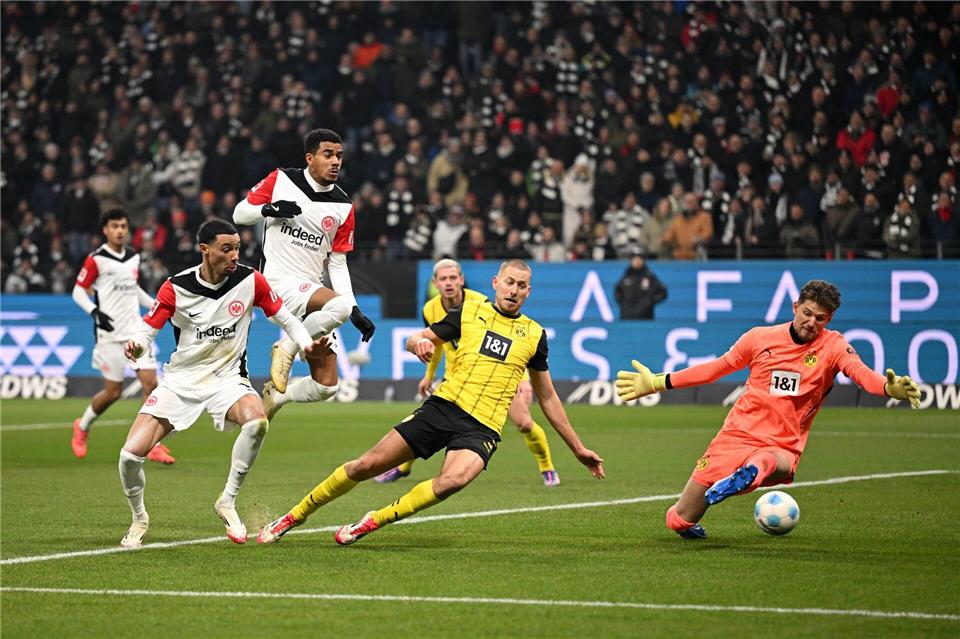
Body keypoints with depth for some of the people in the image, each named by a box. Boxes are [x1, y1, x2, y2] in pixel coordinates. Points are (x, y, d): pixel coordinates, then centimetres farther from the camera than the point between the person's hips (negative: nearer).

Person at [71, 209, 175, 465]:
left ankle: (152, 446, -4)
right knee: (113, 391, -2)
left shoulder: (134, 258, 11)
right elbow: (78, 291, -5)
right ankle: (82, 427, 27)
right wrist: (95, 312, -21)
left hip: (136, 331, 5)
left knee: (151, 381, -8)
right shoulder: (96, 260, -7)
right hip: (110, 333, -5)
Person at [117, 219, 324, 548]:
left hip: (228, 378, 0)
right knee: (131, 454, -14)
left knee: (257, 421, -35)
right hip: (180, 381, 0)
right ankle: (139, 518, 17)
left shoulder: (251, 280, -7)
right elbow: (147, 330, -5)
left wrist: (307, 343, -15)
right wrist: (136, 346, -28)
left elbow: (285, 319, 4)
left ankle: (228, 501, -14)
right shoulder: (176, 288, -11)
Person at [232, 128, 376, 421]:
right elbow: (239, 214, 7)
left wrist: (356, 311, 1)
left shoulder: (343, 206, 8)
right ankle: (287, 348, -13)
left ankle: (274, 397, 26)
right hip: (280, 281, -5)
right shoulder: (281, 180, 0)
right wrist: (268, 209, -14)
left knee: (326, 386, -1)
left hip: (312, 289, 5)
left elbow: (337, 263, 11)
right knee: (339, 305, -35)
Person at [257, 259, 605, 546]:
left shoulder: (534, 335, 11)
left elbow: (547, 397, 20)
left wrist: (578, 448, 21)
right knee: (367, 464, -6)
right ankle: (294, 516, 11)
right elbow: (414, 340, 13)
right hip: (443, 406, 1)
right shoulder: (469, 311, 8)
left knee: (454, 479, -33)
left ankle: (375, 520, -17)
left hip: (482, 428, -1)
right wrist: (419, 343, -13)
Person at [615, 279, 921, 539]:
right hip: (737, 434, 2)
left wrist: (890, 387, -44)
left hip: (784, 445, -2)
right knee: (680, 521, 4)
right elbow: (716, 368, 15)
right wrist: (657, 383, 16)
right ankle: (683, 520, 35)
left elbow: (860, 371, -21)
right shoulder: (760, 337, 3)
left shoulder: (833, 346, -2)